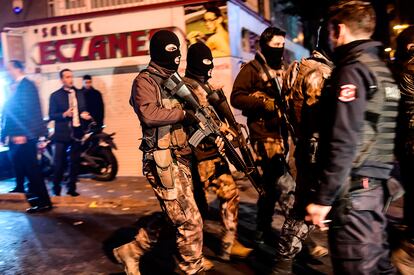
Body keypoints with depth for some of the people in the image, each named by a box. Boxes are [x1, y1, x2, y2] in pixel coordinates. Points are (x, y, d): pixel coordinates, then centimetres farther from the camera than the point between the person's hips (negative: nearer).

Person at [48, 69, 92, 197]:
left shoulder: (79, 94, 12)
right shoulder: (55, 95, 0)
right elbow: (51, 115, -4)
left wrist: (84, 114, -7)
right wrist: (65, 114, -20)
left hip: (76, 132, 4)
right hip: (62, 133, -3)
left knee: (75, 162, 6)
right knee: (59, 163, -1)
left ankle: (71, 188, 16)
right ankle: (56, 188, 12)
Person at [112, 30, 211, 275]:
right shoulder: (145, 81, -7)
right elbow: (148, 114, -24)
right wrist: (183, 113, -15)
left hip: (180, 160, 9)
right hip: (163, 163, -9)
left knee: (174, 218, 18)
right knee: (190, 221, -4)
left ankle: (131, 251, 32)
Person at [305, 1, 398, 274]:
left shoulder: (351, 71, -13)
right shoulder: (383, 70, 14)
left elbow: (343, 143, -20)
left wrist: (323, 198, -17)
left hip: (352, 189, -9)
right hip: (375, 185, 9)